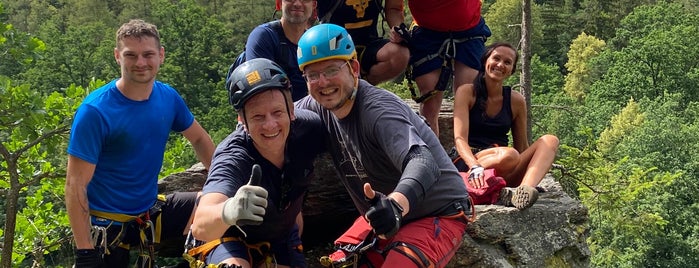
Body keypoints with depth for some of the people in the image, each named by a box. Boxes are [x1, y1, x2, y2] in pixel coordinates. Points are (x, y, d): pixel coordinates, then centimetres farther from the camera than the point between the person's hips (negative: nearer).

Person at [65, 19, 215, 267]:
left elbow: (199, 138, 14)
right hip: (106, 225, -4)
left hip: (149, 212, 4)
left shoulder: (168, 97, -4)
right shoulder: (95, 111, -19)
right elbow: (75, 184, -18)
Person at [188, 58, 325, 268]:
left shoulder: (307, 128, -25)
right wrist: (229, 211, -74)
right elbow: (199, 227, -51)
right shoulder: (233, 158, -36)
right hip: (233, 236, -4)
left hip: (281, 236, 5)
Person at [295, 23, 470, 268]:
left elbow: (422, 161, -42)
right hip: (385, 218, 7)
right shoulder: (317, 108, -4)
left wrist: (396, 204, -61)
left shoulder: (378, 109, -27)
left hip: (438, 215, -7)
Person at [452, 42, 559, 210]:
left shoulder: (516, 100, 12)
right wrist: (475, 167, -30)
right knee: (509, 155, -36)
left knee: (549, 141, -20)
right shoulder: (467, 92, 1)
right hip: (468, 163, -5)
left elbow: (522, 146, 17)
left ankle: (523, 191, -42)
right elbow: (459, 138, -11)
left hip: (503, 175, 5)